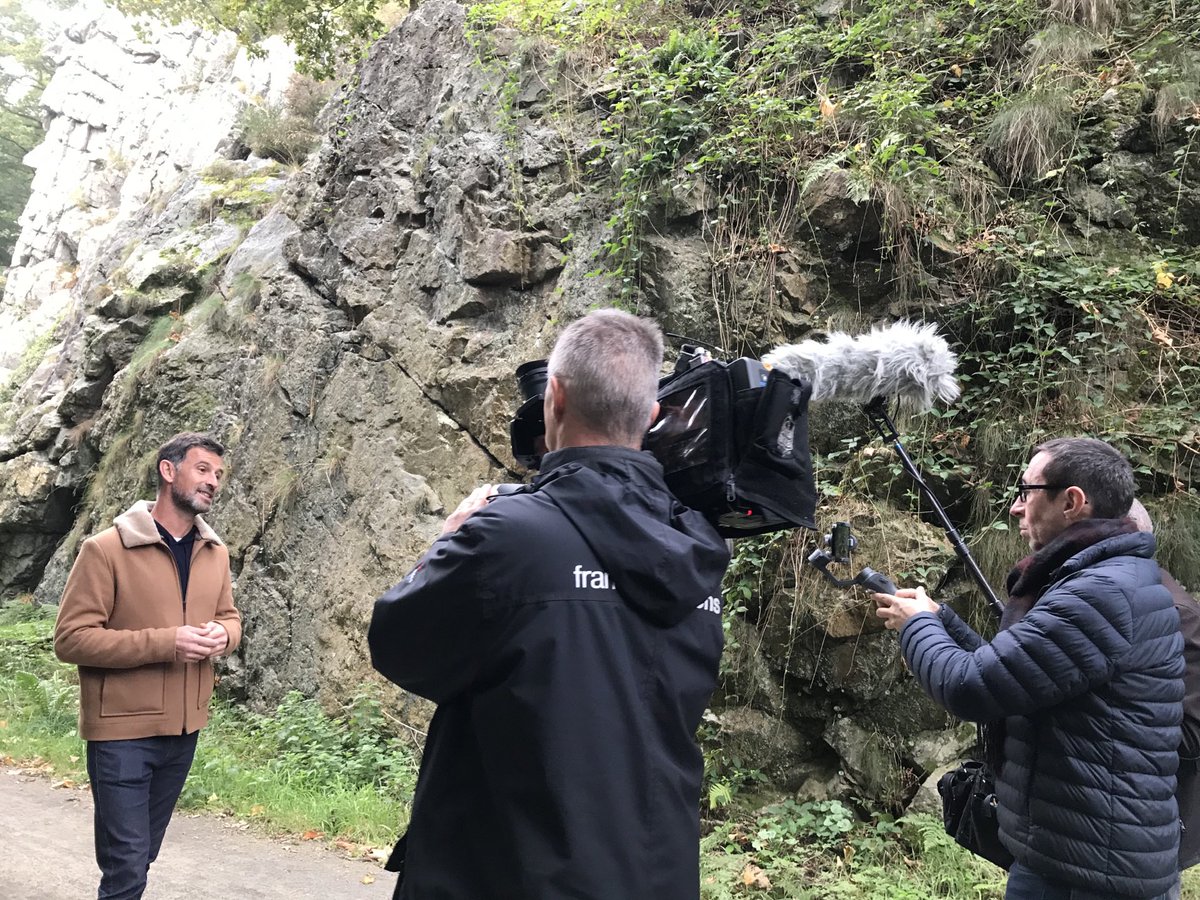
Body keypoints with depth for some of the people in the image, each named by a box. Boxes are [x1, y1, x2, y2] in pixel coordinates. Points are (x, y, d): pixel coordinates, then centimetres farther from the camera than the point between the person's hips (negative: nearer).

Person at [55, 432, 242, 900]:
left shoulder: (215, 553, 5)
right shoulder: (105, 549, -14)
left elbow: (230, 617, 17)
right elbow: (71, 638, -16)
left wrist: (221, 635, -9)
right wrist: (164, 643, -25)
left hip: (185, 729, 6)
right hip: (123, 730, -6)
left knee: (142, 856, 20)